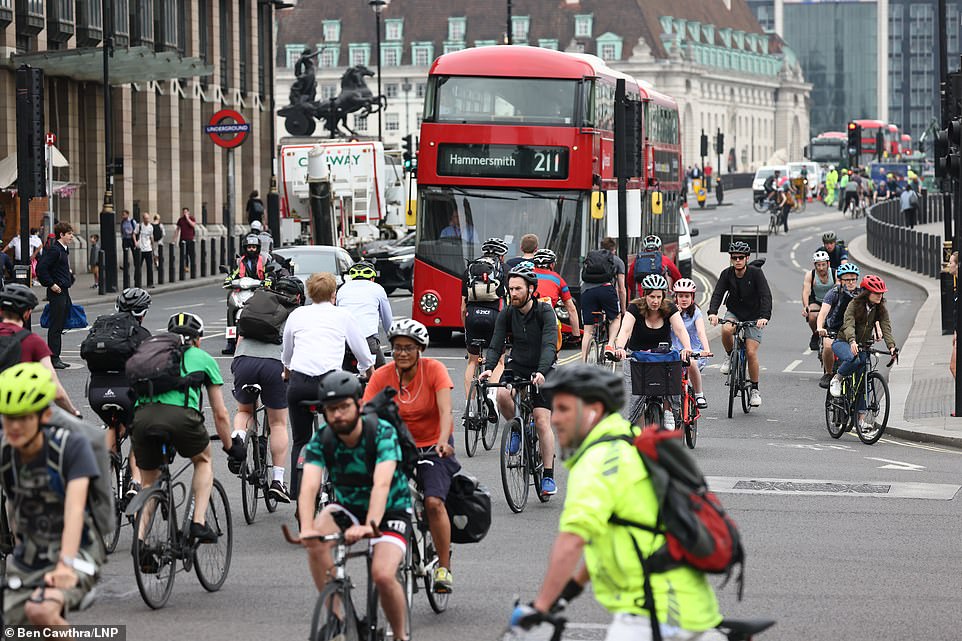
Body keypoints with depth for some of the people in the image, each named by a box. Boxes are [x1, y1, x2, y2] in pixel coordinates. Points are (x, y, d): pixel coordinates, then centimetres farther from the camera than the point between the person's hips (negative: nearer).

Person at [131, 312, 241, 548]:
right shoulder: (204, 359, 27)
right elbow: (220, 414, 29)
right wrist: (231, 447, 44)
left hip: (142, 416, 3)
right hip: (180, 414, -2)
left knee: (149, 483, 21)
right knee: (203, 461, 28)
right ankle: (199, 522, 13)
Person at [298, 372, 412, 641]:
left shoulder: (383, 432, -24)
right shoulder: (321, 440, -16)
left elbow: (382, 484, -38)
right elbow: (309, 486, -30)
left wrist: (369, 526, -55)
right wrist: (307, 528, -49)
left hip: (391, 510, -3)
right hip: (348, 507, 3)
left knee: (383, 575, -27)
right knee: (316, 542, -29)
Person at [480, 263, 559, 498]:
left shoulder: (545, 312, -15)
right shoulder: (506, 314, -3)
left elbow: (549, 345, -27)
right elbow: (496, 344, -9)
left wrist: (541, 372, -43)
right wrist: (488, 368, -29)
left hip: (542, 372, -3)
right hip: (517, 368, 3)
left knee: (543, 423, -10)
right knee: (502, 395, -30)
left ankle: (548, 477, -2)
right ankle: (517, 428, 0)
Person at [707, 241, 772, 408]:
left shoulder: (756, 273, -17)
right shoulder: (727, 274, -9)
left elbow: (766, 296, -25)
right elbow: (717, 294, -19)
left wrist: (764, 316, -42)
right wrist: (712, 312, -38)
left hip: (753, 317, -2)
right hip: (734, 313, 2)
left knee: (751, 352, -13)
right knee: (726, 330, -33)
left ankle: (755, 390, 5)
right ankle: (729, 356, -2)